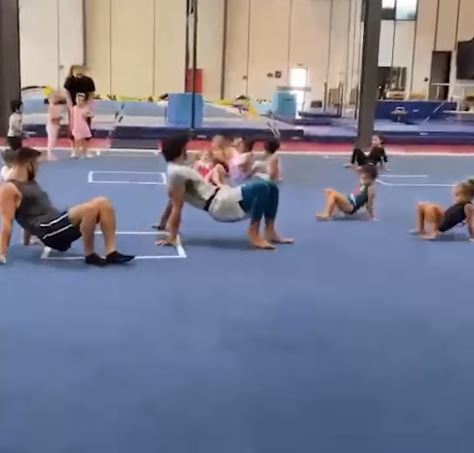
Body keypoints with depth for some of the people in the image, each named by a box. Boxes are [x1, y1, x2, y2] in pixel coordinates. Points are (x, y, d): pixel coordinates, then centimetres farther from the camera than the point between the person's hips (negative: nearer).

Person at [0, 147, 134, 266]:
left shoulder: (30, 182, 26)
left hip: (59, 221, 9)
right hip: (48, 230, -9)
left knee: (103, 203, -6)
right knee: (90, 208, -32)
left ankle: (112, 253, -13)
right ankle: (89, 254, -17)